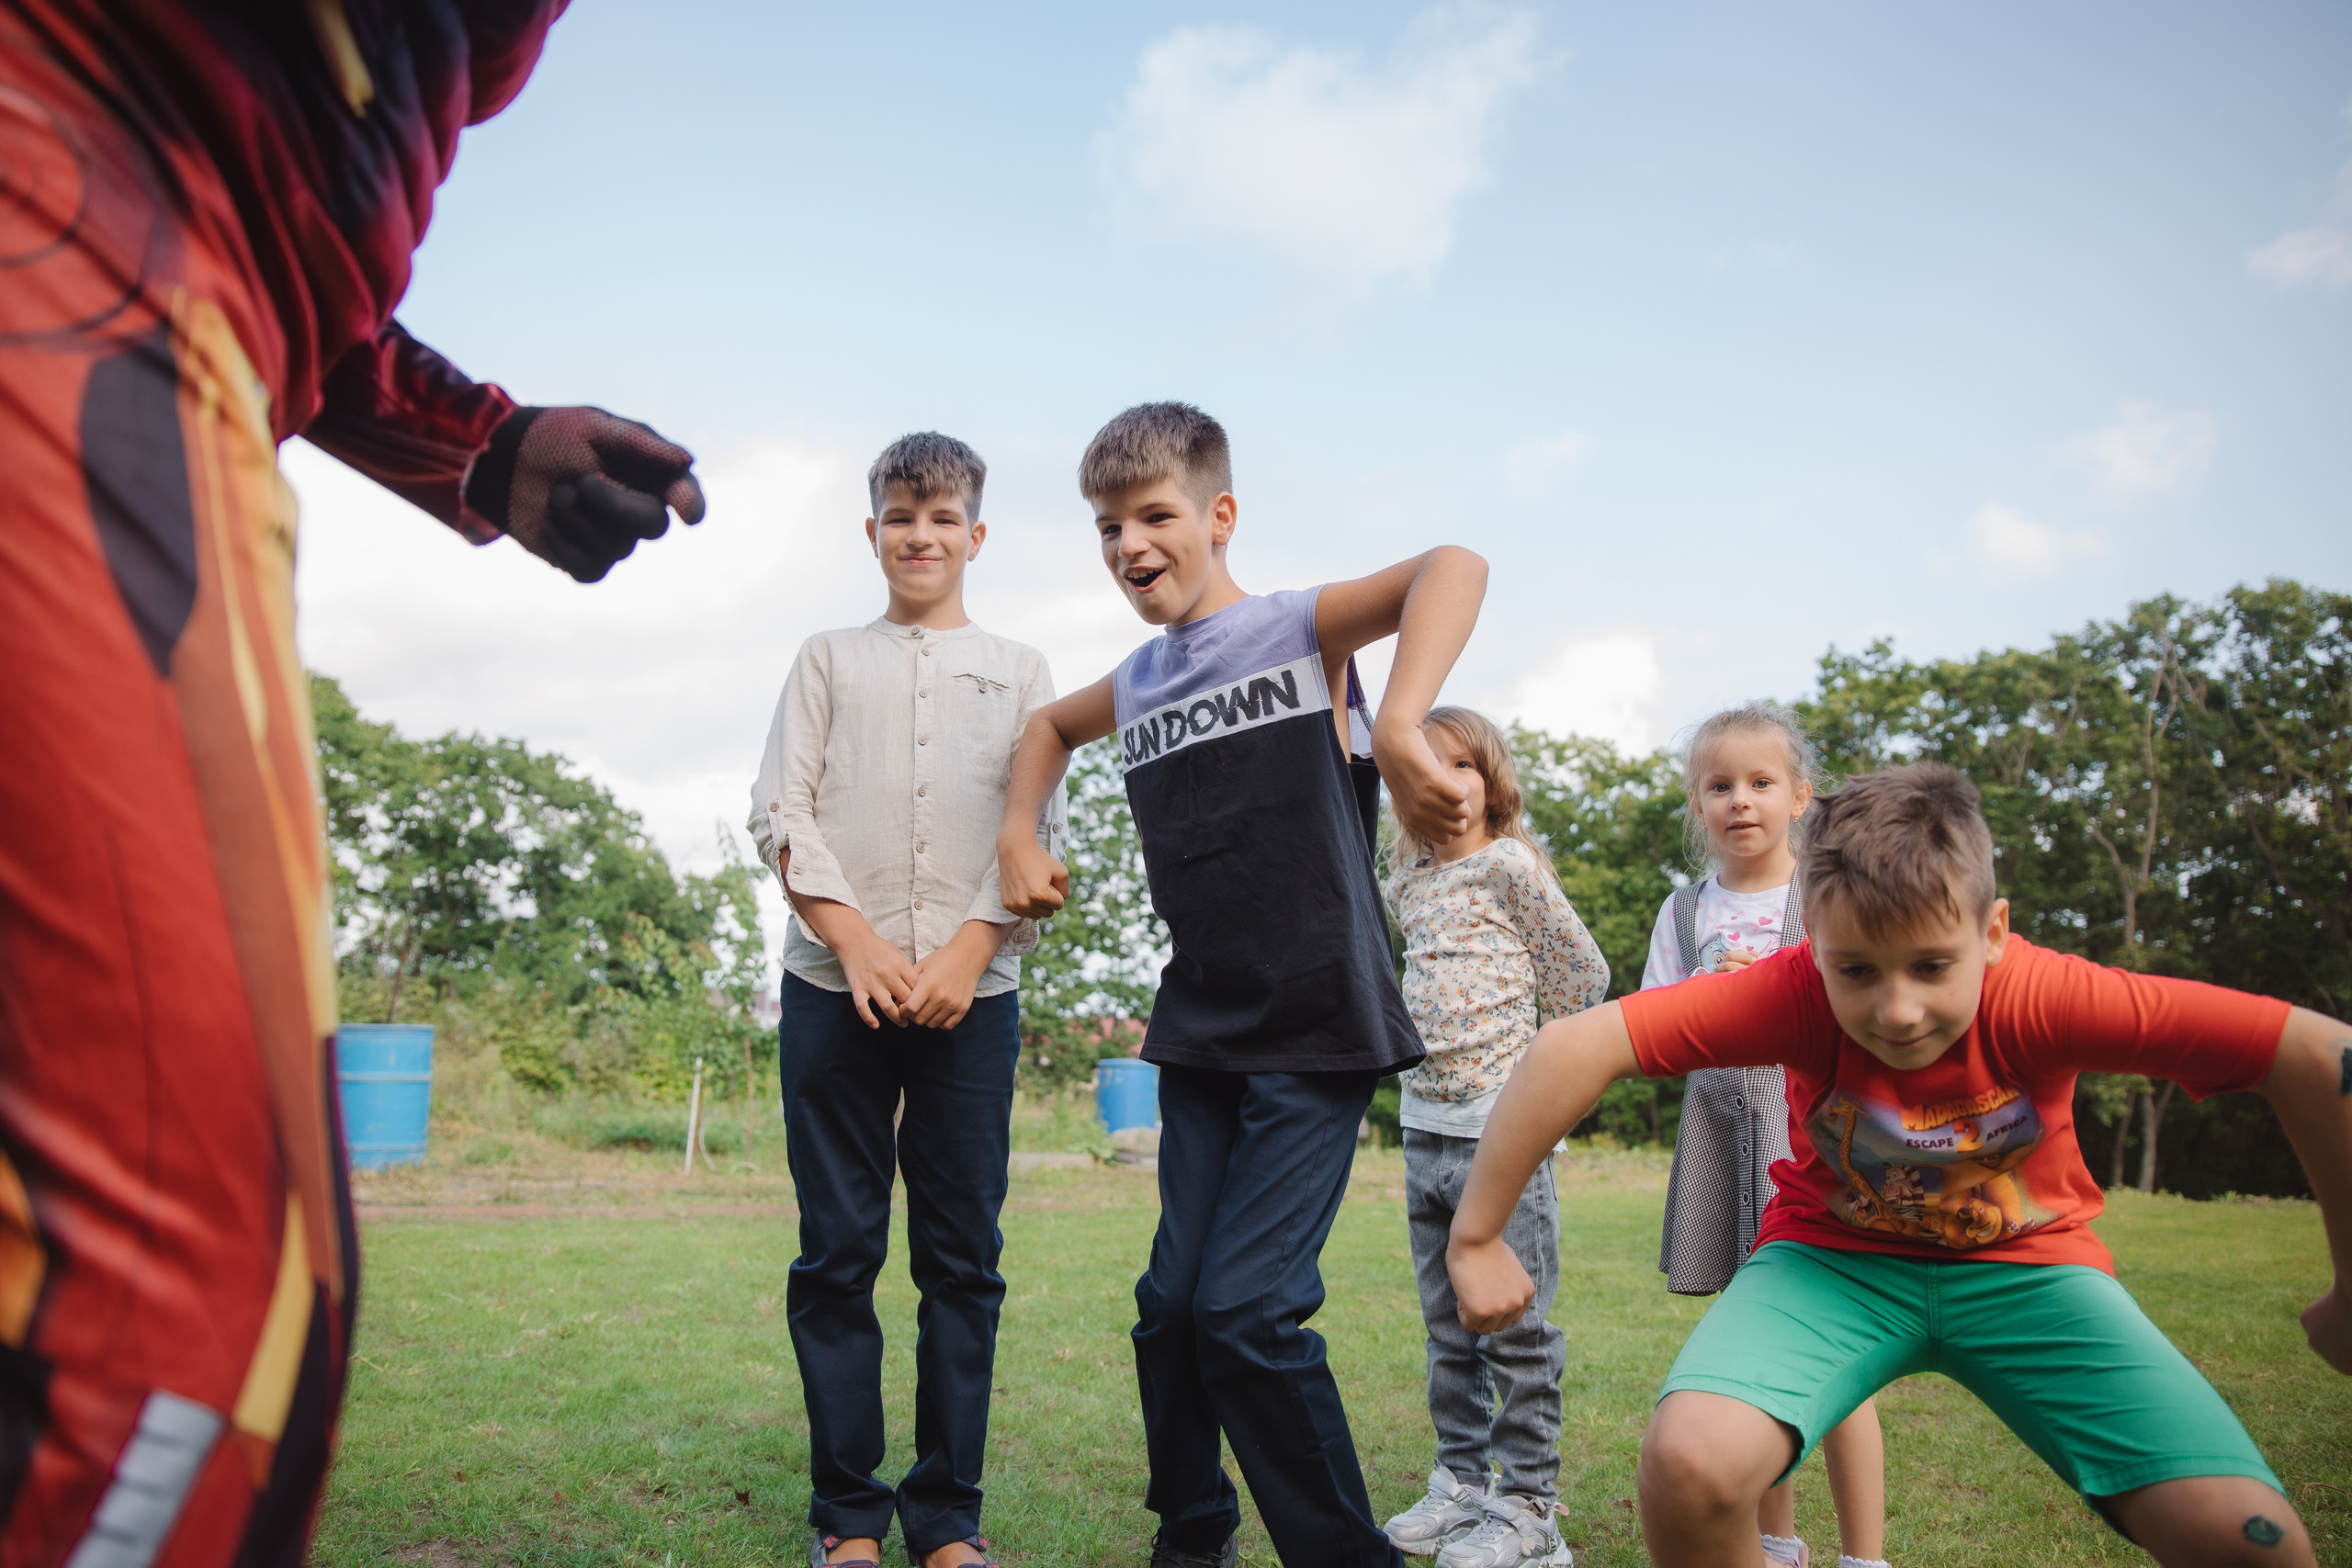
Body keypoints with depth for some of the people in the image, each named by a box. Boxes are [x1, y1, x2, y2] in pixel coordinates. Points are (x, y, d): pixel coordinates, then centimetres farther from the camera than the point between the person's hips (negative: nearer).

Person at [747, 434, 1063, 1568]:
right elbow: (780, 813, 6)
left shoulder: (1020, 671, 16)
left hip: (973, 994, 0)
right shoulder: (829, 660, 16)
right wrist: (854, 939, -8)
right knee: (836, 1252, 1)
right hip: (835, 987, 0)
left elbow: (1043, 829, 6)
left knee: (962, 1257, 1)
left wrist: (970, 946, -9)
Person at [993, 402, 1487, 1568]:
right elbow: (1048, 726, 33)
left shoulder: (1299, 629, -7)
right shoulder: (1137, 682, 11)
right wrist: (1019, 839, 18)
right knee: (1172, 1304, 9)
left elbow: (1453, 568, -25)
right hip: (1199, 1036, 6)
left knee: (1246, 1309, -11)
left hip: (1317, 1034, -6)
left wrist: (1396, 730, -40)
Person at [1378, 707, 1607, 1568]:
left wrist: (1524, 1056, 5)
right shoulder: (1409, 884, 13)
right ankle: (1461, 1481, 24)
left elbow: (1584, 972, -1)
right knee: (1449, 1325, 14)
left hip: (1500, 1125, -7)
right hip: (1424, 1124, 7)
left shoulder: (1509, 865, -6)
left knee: (1514, 1324, -2)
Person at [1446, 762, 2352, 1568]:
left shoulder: (2045, 999, -27)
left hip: (2025, 1261, 1)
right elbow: (1577, 1046, -33)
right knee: (1688, 1465, -30)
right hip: (1835, 1254, -1)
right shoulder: (1795, 994, -27)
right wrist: (1476, 1241, -29)